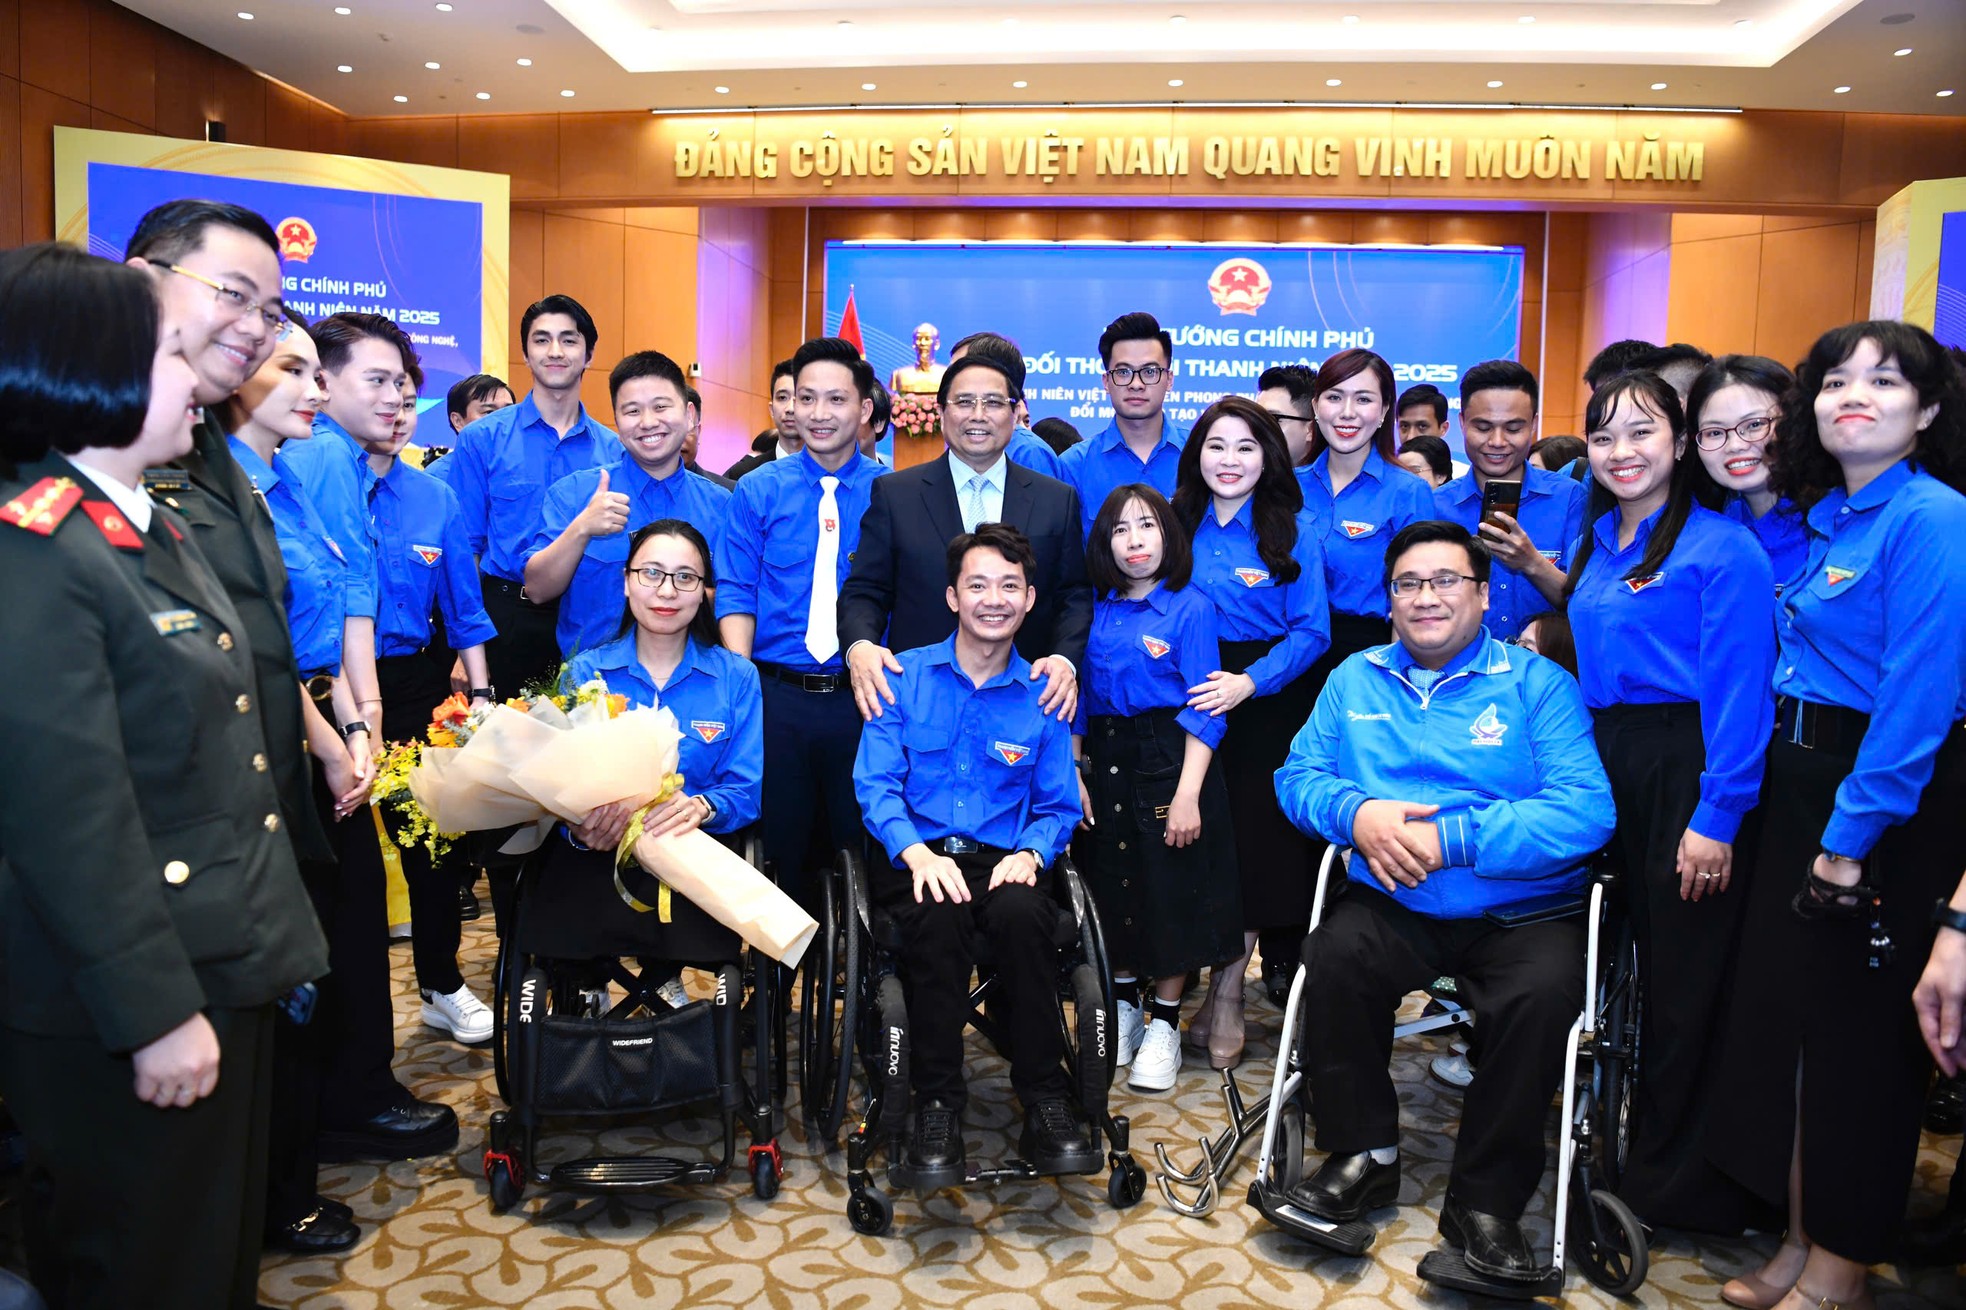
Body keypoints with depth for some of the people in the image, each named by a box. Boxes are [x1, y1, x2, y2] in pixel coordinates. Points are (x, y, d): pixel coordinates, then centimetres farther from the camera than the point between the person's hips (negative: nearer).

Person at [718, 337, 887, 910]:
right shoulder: (758, 490, 4)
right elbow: (736, 596, 0)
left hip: (863, 697, 0)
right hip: (775, 695, 1)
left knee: (864, 843, 10)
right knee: (778, 847, 11)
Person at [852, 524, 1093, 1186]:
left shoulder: (1043, 696, 11)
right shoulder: (904, 676, 7)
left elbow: (1058, 805, 13)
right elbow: (875, 782, 1)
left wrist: (1031, 852, -10)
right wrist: (917, 852, -18)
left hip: (1002, 860, 1)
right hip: (918, 858, -1)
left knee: (1023, 913, -34)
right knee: (940, 914, -36)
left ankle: (1045, 1105, -21)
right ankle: (937, 1106, -22)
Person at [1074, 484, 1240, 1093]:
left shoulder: (1190, 608, -7)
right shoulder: (1098, 612, 7)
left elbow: (1204, 709, -11)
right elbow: (1080, 700, 11)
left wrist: (1188, 793, -18)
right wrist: (1072, 775, 3)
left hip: (1170, 761, -4)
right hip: (1106, 763, 5)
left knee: (1172, 891, 3)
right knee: (1114, 887, 12)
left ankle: (1164, 1025, 19)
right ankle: (1124, 1011, 30)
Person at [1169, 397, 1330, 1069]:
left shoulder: (1295, 530, 0)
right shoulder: (1178, 524, 8)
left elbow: (1311, 630, -6)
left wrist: (1252, 681, -19)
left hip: (1269, 704, -2)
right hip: (1189, 701, 2)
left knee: (1258, 842, 0)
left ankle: (1227, 993, 14)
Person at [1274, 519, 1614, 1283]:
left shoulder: (1537, 683, 2)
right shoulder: (1355, 679, 14)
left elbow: (1586, 810, -10)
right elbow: (1299, 775, 11)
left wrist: (1450, 838, -18)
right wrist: (1356, 812, -12)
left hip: (1519, 910, -2)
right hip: (1392, 903, 2)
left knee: (1547, 989, -32)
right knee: (1335, 957, -28)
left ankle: (1485, 1201, -11)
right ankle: (1364, 1155, -4)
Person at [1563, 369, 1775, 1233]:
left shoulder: (1722, 548, -10)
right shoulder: (1597, 539, 13)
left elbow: (1738, 690, -15)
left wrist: (1717, 815, -19)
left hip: (1688, 768, -7)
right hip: (1606, 764, 7)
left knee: (1685, 977, 2)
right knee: (1639, 953, 16)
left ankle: (1676, 1187, 17)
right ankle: (1645, 1150, 31)